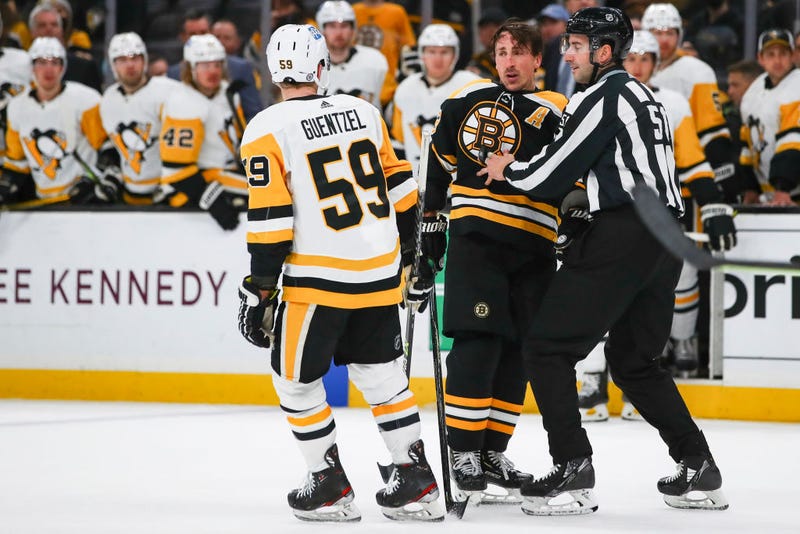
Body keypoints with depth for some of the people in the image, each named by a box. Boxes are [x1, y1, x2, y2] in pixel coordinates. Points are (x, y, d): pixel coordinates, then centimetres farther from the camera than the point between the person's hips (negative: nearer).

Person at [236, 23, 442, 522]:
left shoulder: (267, 130, -9)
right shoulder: (364, 112, 5)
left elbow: (270, 221, -12)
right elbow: (401, 188, 13)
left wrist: (259, 290, -7)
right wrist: (406, 249, 27)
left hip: (318, 279, -5)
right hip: (380, 274, 5)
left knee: (296, 379, 11)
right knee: (382, 371, 17)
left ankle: (331, 486, 12)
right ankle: (417, 481, 16)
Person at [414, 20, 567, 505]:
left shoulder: (557, 115, 4)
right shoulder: (467, 102, 7)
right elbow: (438, 169, 15)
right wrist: (430, 230, 14)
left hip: (533, 247, 2)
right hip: (475, 235, -2)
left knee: (516, 354, 5)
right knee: (476, 344, -12)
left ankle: (492, 453, 16)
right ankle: (463, 455, -8)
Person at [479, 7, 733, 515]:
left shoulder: (604, 96, -8)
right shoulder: (647, 97, 22)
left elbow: (551, 175, -8)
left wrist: (508, 169, 8)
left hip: (621, 236, -9)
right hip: (664, 239, 9)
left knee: (548, 345, -4)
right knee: (633, 359, 20)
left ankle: (574, 472, -11)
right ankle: (699, 469, 15)